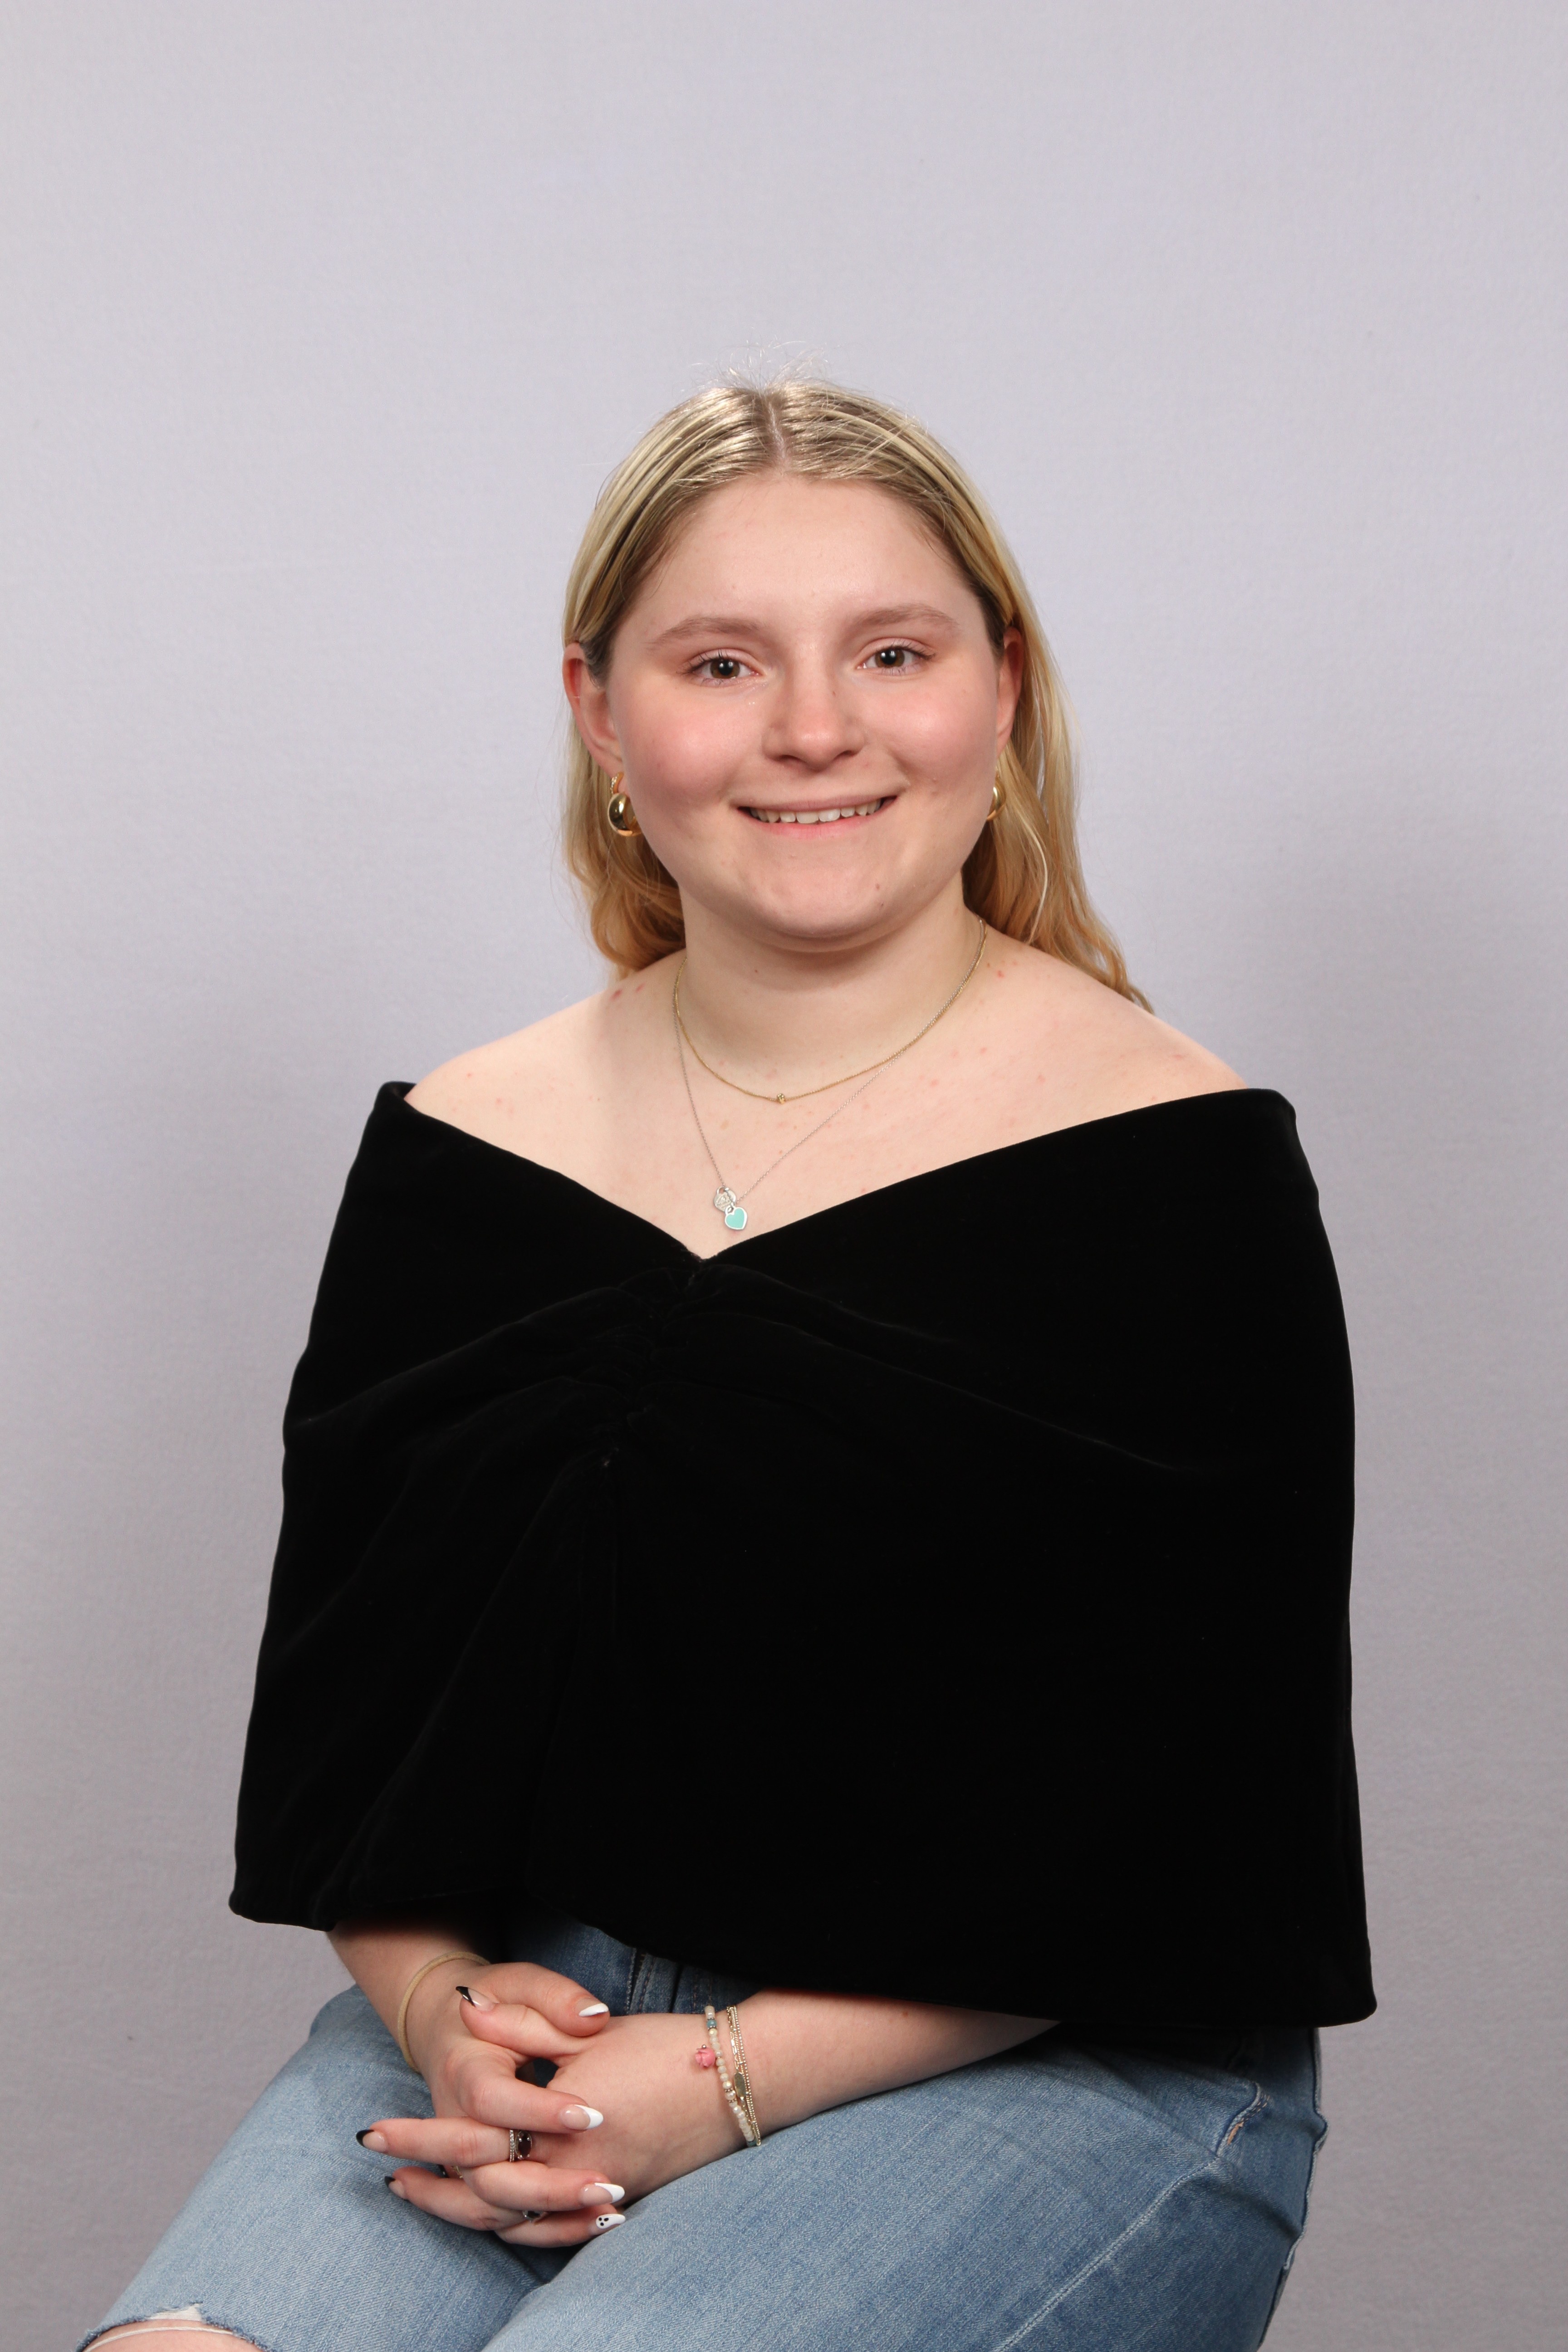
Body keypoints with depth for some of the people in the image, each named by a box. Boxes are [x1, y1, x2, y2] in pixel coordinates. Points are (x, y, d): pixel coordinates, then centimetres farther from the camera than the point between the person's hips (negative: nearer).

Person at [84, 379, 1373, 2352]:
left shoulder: (1178, 1165, -6)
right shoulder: (455, 1155, 7)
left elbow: (1193, 1803, -9)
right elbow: (332, 1694, 9)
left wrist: (740, 2075, -16)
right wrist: (436, 1998, -11)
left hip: (1061, 2065, -3)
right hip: (530, 2000, 4)